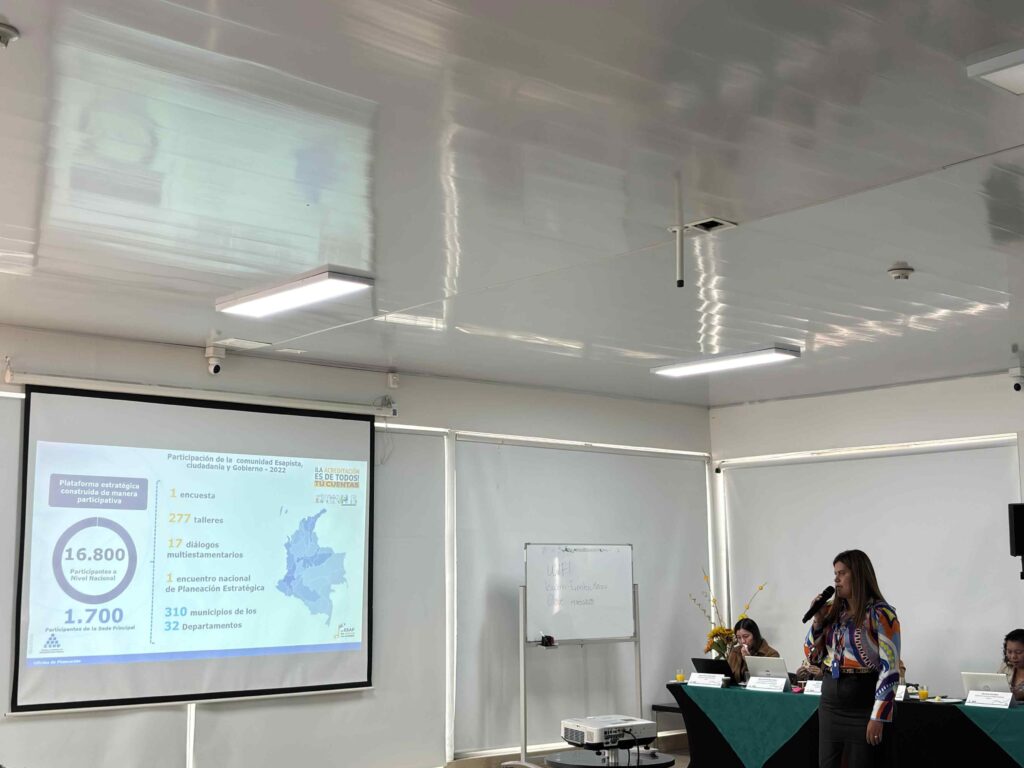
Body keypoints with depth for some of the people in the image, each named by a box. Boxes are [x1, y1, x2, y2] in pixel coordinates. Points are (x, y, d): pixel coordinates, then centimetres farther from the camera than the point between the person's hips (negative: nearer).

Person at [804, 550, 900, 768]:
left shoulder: (880, 613, -10)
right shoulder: (833, 612, 9)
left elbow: (890, 668, -14)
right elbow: (813, 657, 14)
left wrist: (878, 716, -18)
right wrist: (818, 620, 0)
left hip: (862, 704, -6)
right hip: (830, 701, 6)